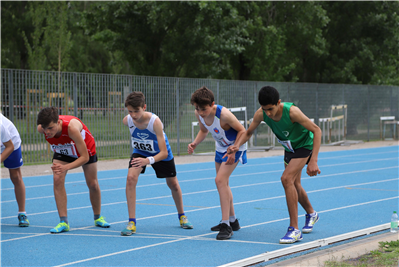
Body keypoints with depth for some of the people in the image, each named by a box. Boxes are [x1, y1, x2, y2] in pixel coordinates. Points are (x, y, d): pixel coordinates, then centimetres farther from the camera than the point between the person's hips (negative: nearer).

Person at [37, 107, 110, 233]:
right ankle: (63, 222, -16)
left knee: (92, 184, 6)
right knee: (57, 179, -19)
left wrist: (66, 167, -56)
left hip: (85, 148, -3)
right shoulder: (41, 129, -33)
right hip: (63, 151, 3)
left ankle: (98, 217, 31)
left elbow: (85, 157, -41)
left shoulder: (72, 127, -47)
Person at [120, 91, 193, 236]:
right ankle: (131, 223, -19)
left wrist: (148, 160, -58)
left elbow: (164, 153, -40)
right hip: (140, 152, 2)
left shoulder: (155, 122, -39)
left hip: (161, 154, -2)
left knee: (173, 184, 14)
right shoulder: (127, 121, -26)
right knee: (131, 178, -24)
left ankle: (182, 216, 42)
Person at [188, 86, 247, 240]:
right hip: (221, 148, 8)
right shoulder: (198, 114, -15)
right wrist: (195, 143, -12)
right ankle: (232, 220, 34)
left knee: (220, 180, -20)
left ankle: (226, 225, -20)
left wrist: (233, 151, -26)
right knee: (222, 183, 16)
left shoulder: (224, 115, -35)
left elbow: (242, 131, -21)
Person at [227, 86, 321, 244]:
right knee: (294, 184, 20)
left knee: (286, 179, -24)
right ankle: (311, 214, 49)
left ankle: (294, 229, -20)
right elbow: (248, 132, -5)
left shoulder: (291, 112, -37)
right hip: (289, 147, 7)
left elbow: (316, 130, -30)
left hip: (305, 145, -7)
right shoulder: (261, 114, -22)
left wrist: (313, 161, -36)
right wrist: (237, 144, -28)